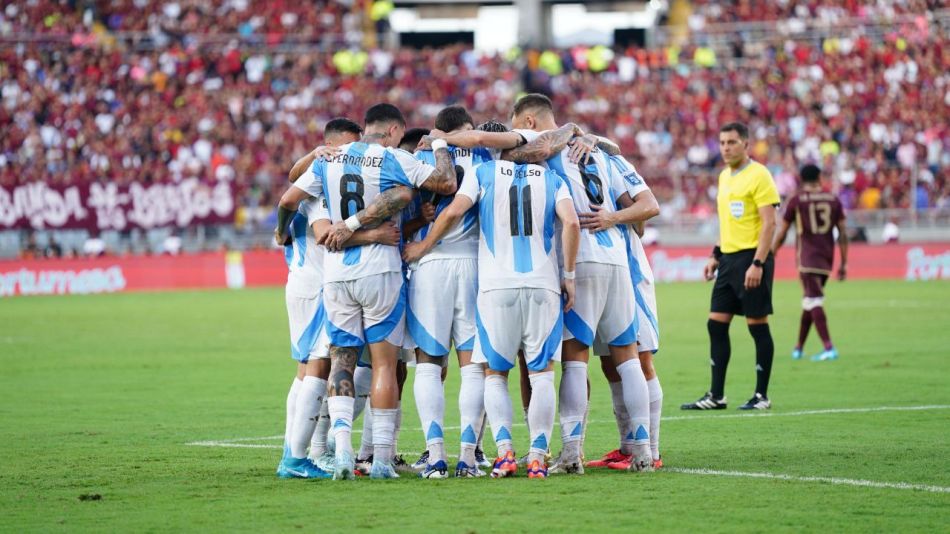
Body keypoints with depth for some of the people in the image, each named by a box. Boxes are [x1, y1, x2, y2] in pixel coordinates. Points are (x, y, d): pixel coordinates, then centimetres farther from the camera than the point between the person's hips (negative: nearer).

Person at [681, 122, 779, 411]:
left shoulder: (758, 175, -11)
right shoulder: (725, 176, 15)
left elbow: (769, 223, -15)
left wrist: (757, 263, -21)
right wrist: (715, 256, 20)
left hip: (752, 257, -8)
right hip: (729, 258, 8)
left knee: (757, 325, -2)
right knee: (716, 324, 5)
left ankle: (762, 396, 5)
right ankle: (716, 396, 9)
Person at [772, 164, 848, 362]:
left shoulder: (796, 201, -2)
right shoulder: (833, 200, 7)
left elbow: (781, 234, 1)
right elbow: (843, 234, 5)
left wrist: (770, 256, 13)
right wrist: (843, 264, 10)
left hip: (807, 258, -4)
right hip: (827, 258, 4)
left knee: (813, 302, -9)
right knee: (810, 302, 16)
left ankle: (829, 347, -23)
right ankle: (798, 348, 23)